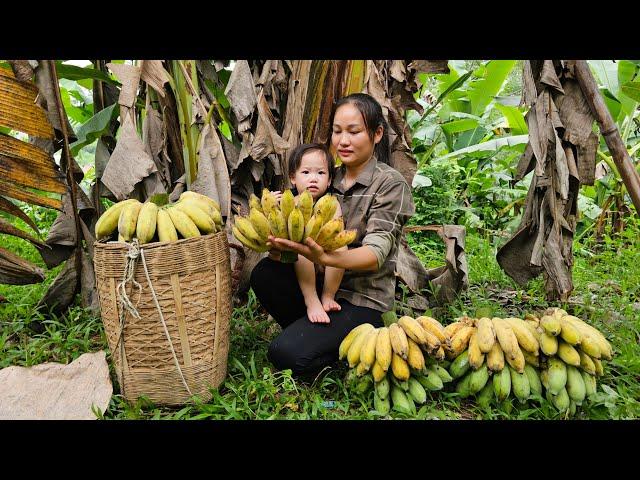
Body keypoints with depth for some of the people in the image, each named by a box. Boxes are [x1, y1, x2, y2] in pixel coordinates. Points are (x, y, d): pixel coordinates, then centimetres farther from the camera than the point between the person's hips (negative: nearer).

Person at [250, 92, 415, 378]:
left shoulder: (391, 183, -9)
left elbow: (376, 253, -20)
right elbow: (308, 233, 5)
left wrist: (324, 258, -40)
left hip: (363, 300, -6)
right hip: (323, 285, 6)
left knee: (286, 354, -22)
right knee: (264, 273, -20)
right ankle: (312, 333, 2)